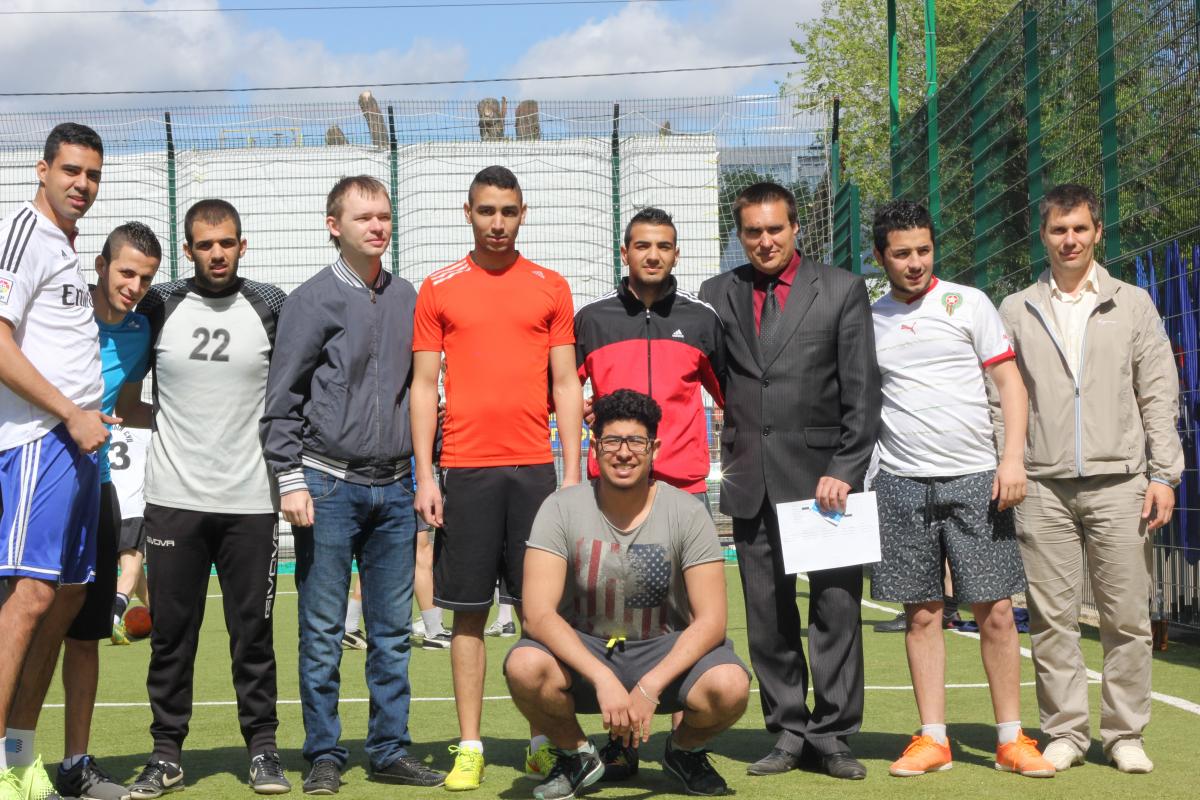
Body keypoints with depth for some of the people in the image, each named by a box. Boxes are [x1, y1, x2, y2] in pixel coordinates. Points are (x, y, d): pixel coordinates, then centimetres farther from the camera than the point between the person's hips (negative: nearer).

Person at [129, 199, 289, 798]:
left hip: (250, 500, -1)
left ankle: (263, 749, 15)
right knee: (171, 630, 6)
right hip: (174, 499, 1)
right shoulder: (159, 306, 4)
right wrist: (161, 422, 2)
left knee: (253, 630, 4)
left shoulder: (269, 306, 3)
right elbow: (127, 391, 17)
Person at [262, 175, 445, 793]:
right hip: (329, 486, -4)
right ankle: (324, 757, 11)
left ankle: (391, 751, 17)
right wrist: (292, 480, -9)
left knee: (393, 630, 8)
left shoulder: (406, 298, 12)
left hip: (393, 489, 4)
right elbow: (282, 400, -3)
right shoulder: (313, 300, -2)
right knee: (323, 632, 2)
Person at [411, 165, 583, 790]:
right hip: (465, 467, 0)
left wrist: (573, 470, 2)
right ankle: (470, 747, 10)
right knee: (469, 610, 3)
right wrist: (425, 475, -2)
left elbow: (565, 384, 8)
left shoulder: (551, 288, 8)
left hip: (535, 466, 1)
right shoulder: (438, 289, 6)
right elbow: (423, 385, 5)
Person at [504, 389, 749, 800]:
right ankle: (575, 754, 1)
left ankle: (686, 750, 7)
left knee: (730, 685, -31)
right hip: (583, 650, 0)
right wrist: (603, 679, -32)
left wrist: (649, 688, -27)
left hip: (666, 651, 0)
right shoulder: (562, 509, -12)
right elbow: (537, 613, -19)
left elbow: (710, 620, -14)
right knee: (524, 667, -32)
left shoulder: (686, 513, -11)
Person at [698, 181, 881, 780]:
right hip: (753, 480, 2)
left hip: (824, 475, -2)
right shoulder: (717, 295, 11)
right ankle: (789, 733, 18)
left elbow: (862, 391, -1)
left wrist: (844, 470, -9)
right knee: (767, 616, 7)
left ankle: (832, 735, 11)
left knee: (836, 607, -1)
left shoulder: (842, 290, 4)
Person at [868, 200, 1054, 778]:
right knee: (922, 614, 4)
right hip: (900, 484, 1)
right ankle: (932, 740, 12)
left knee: (995, 611, -1)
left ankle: (1011, 739, 10)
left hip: (975, 478, -1)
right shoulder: (866, 321, 9)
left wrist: (1013, 458, -9)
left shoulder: (967, 302, 4)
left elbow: (1009, 382, 2)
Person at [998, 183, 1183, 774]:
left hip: (1119, 483, 0)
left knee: (1127, 618, 1)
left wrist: (1164, 475, -1)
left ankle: (1125, 734, 12)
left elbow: (1159, 395, 7)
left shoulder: (1132, 304, 10)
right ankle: (1065, 732, 12)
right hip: (1044, 487, 0)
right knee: (1053, 620, 2)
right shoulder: (1016, 311, 10)